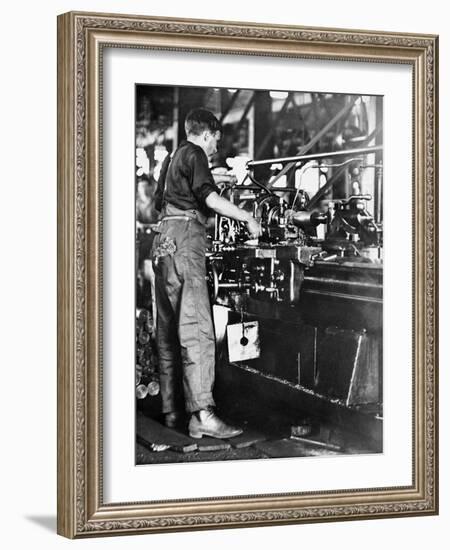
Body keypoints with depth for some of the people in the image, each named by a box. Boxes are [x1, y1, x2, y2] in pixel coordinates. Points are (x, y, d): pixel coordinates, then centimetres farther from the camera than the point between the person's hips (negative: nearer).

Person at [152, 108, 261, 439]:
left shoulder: (171, 158, 25)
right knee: (196, 329, -16)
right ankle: (202, 415, -24)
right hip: (185, 241, -10)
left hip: (163, 241, 10)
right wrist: (248, 218, -11)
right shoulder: (194, 154, -2)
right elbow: (209, 197, -17)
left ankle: (170, 410, 13)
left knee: (168, 331, 10)